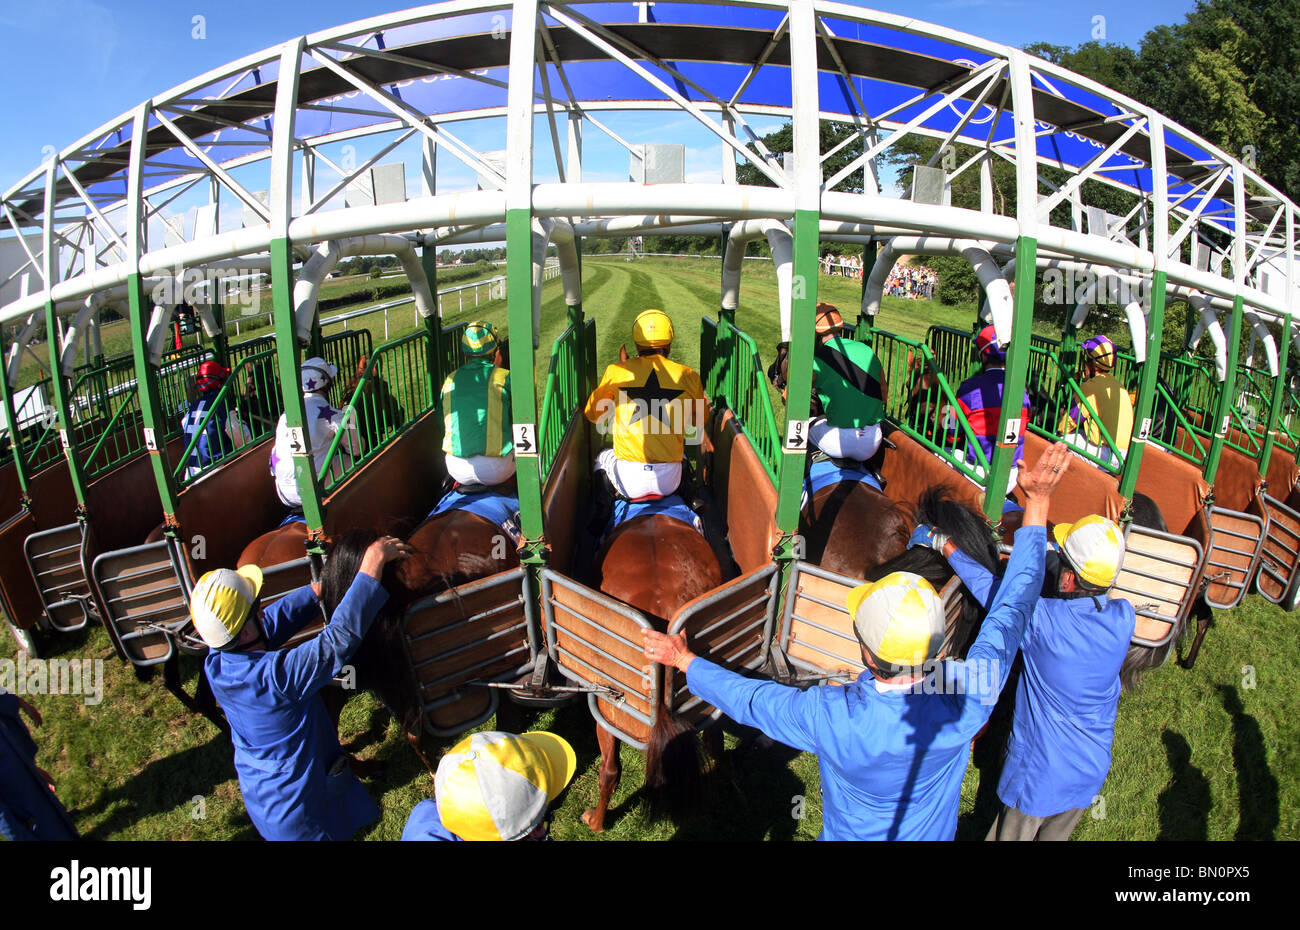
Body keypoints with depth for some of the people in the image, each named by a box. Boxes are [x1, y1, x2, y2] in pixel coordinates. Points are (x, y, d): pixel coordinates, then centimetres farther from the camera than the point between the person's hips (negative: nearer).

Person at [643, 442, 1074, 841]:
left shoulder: (832, 718, -42)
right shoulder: (970, 694, -34)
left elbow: (747, 699, -24)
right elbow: (1013, 603, -21)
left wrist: (684, 660, -8)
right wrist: (1037, 503, -14)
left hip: (852, 835, -3)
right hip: (934, 834, 3)